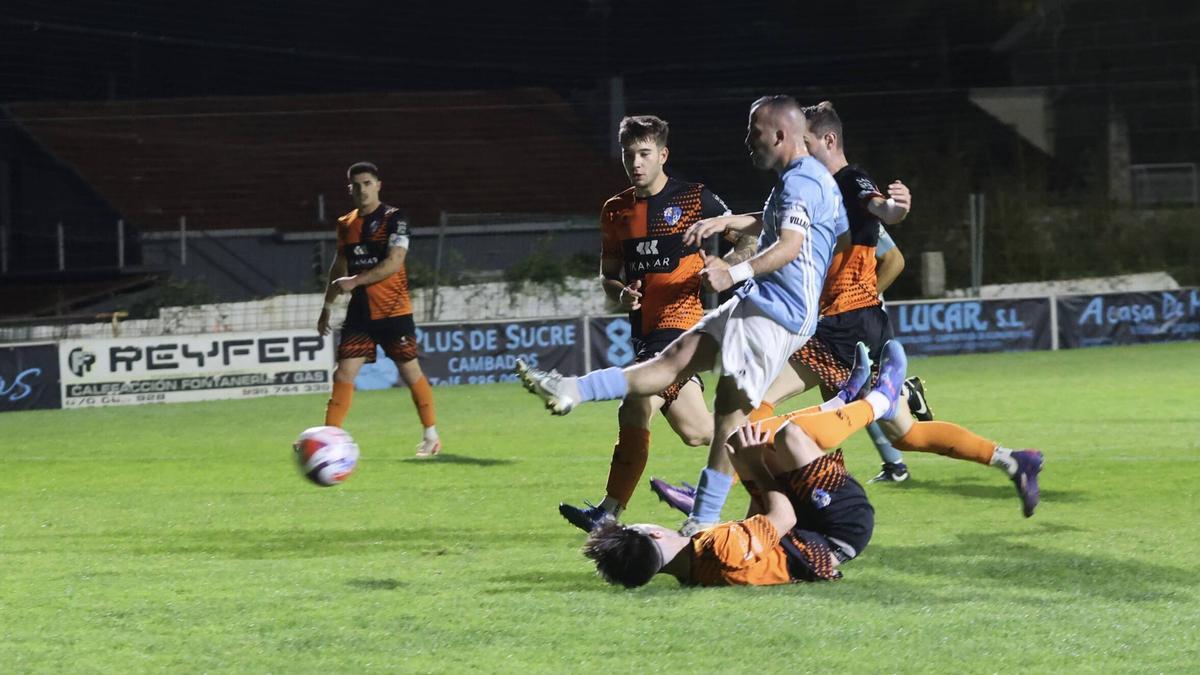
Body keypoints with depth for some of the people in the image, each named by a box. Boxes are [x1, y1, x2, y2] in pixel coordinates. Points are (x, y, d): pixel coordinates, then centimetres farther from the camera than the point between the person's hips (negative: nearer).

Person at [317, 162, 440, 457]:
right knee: (343, 373, -5)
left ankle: (431, 435, 17)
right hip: (360, 312, 5)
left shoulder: (394, 219, -8)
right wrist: (327, 305, 19)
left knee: (410, 371, 2)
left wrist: (355, 281, -24)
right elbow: (339, 266, 21)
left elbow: (394, 263, -19)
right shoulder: (345, 224, 10)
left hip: (393, 311, -5)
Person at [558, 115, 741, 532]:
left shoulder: (695, 199, -3)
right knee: (695, 431, 6)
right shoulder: (616, 211, 12)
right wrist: (620, 295, -4)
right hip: (645, 326, 7)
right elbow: (608, 274, 19)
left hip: (682, 319, -7)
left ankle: (609, 514, -19)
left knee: (635, 411, -20)